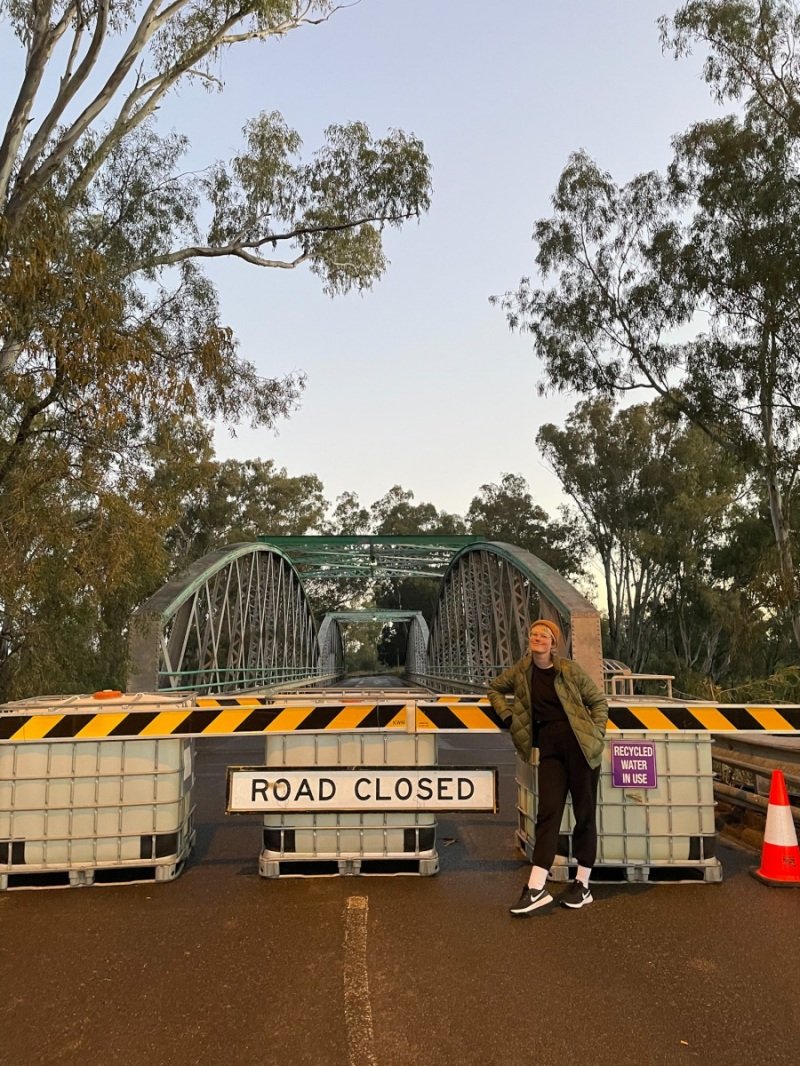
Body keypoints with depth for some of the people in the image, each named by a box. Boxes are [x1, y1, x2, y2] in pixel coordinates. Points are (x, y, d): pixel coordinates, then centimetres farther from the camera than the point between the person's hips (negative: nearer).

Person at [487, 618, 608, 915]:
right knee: (548, 812, -5)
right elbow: (495, 689, 23)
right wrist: (508, 714, 9)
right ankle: (536, 889, -9)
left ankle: (582, 885, 15)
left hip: (578, 743, -2)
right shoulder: (521, 670, 6)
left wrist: (596, 734, -3)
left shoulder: (570, 670, -2)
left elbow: (599, 701, 7)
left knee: (584, 813, 3)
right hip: (549, 748, 3)